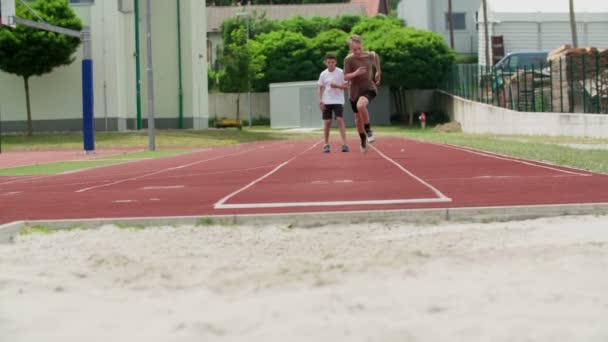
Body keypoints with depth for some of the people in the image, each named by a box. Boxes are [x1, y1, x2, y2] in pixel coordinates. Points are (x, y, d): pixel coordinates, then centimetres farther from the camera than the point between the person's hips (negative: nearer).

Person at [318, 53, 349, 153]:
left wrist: (337, 86, -19)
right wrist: (320, 101, 2)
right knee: (327, 122, 1)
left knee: (340, 120, -16)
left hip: (338, 101, -3)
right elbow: (321, 89, 11)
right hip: (326, 102, 3)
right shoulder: (323, 74, 4)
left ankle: (344, 144, -18)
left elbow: (346, 86, -2)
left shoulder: (341, 73, -4)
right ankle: (326, 144, 13)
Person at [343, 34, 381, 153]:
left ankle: (368, 130, -15)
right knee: (358, 118, 11)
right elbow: (346, 77, -13)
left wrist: (378, 72, 24)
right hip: (355, 90, 1)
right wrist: (356, 73, -30)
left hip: (369, 88, -1)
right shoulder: (349, 59, -11)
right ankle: (363, 141, 35)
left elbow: (376, 57, 20)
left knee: (360, 105, -34)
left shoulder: (370, 55, -4)